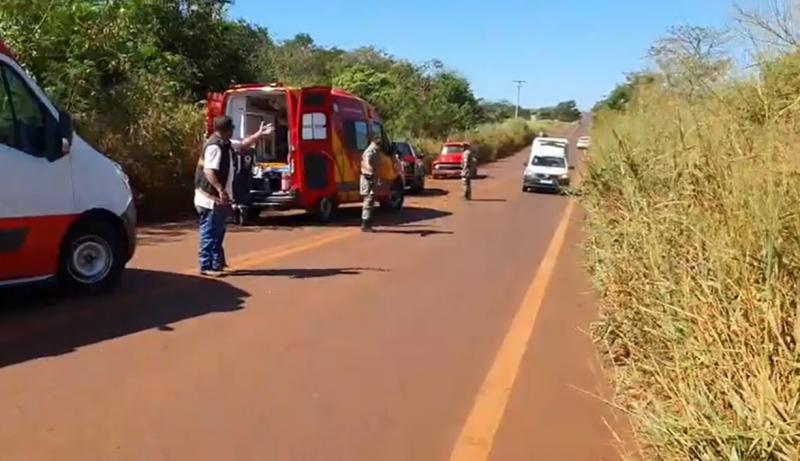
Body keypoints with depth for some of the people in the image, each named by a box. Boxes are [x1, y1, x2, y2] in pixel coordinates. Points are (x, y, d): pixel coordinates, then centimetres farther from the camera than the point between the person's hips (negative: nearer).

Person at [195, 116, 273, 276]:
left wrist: (259, 135, 25)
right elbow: (208, 171, -28)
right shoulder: (215, 146, -20)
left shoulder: (225, 143, 12)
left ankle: (218, 263, 28)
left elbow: (242, 145, 29)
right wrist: (220, 189, -35)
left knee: (217, 231, 18)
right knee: (210, 232, -6)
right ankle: (207, 266, -1)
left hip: (218, 197, 11)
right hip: (211, 197, -11)